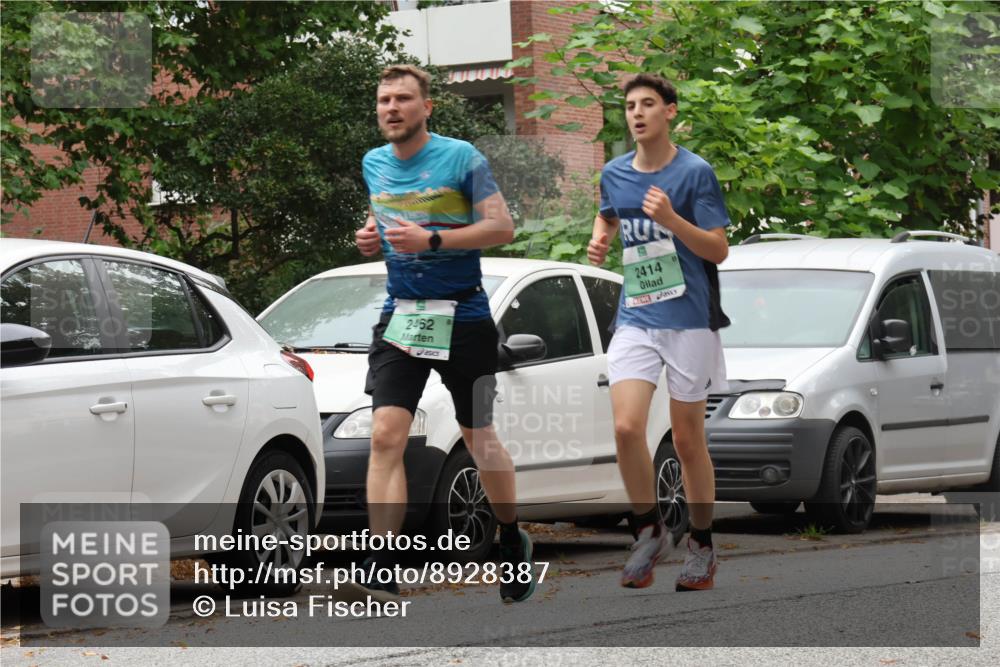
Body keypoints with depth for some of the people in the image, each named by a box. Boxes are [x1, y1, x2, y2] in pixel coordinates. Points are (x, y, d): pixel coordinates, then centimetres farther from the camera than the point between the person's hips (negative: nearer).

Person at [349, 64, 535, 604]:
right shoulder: (373, 164, 9)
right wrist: (371, 236, 3)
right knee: (385, 436, -14)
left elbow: (502, 225, -12)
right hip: (400, 316, 3)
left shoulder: (460, 157, -7)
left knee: (479, 440, 9)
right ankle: (381, 575, -19)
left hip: (462, 317, -3)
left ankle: (512, 541, 35)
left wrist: (431, 240, -23)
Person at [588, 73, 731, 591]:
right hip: (636, 318, 3)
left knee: (687, 438, 3)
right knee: (626, 427, -14)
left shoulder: (695, 172, -7)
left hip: (689, 319, -3)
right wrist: (599, 239, 8)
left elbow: (719, 250, -9)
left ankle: (701, 545, 18)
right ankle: (650, 531, 5)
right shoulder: (614, 174, 7)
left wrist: (672, 221, -23)